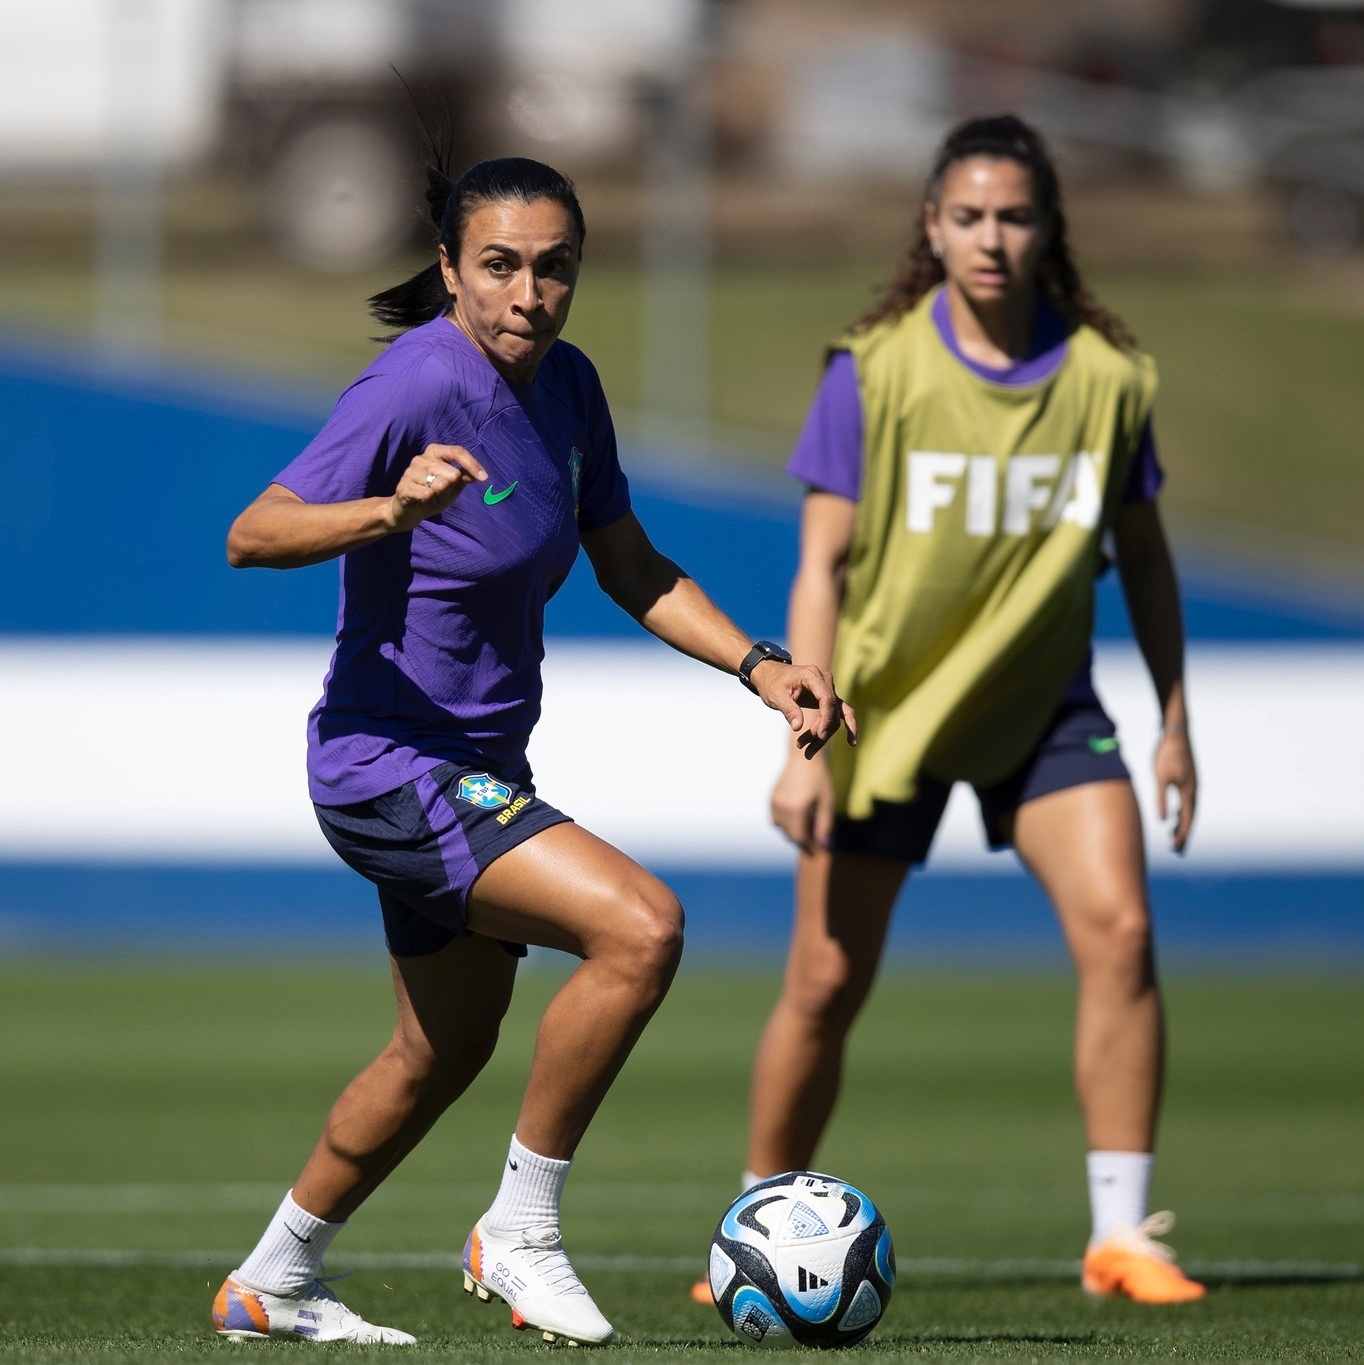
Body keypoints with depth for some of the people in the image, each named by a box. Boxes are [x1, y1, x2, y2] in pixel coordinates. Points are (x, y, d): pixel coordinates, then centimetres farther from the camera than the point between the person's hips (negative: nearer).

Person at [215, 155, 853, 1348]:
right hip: (389, 767, -9)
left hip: (479, 767, 9)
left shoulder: (566, 384, 1)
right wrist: (391, 508, -49)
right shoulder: (416, 388, -22)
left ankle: (273, 1282, 41)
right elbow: (254, 535, -32)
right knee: (641, 928, -24)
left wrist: (762, 665, -1)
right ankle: (520, 1233, -9)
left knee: (448, 1049, 23)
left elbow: (631, 569, 12)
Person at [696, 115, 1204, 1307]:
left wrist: (1175, 723, 9)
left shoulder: (1104, 376, -5)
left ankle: (1123, 1233, -11)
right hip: (885, 703, -2)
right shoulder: (873, 373, -12)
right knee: (827, 985, 1)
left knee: (1119, 929, -17)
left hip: (1044, 705, 2)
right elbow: (822, 567, -10)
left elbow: (1142, 553, 8)